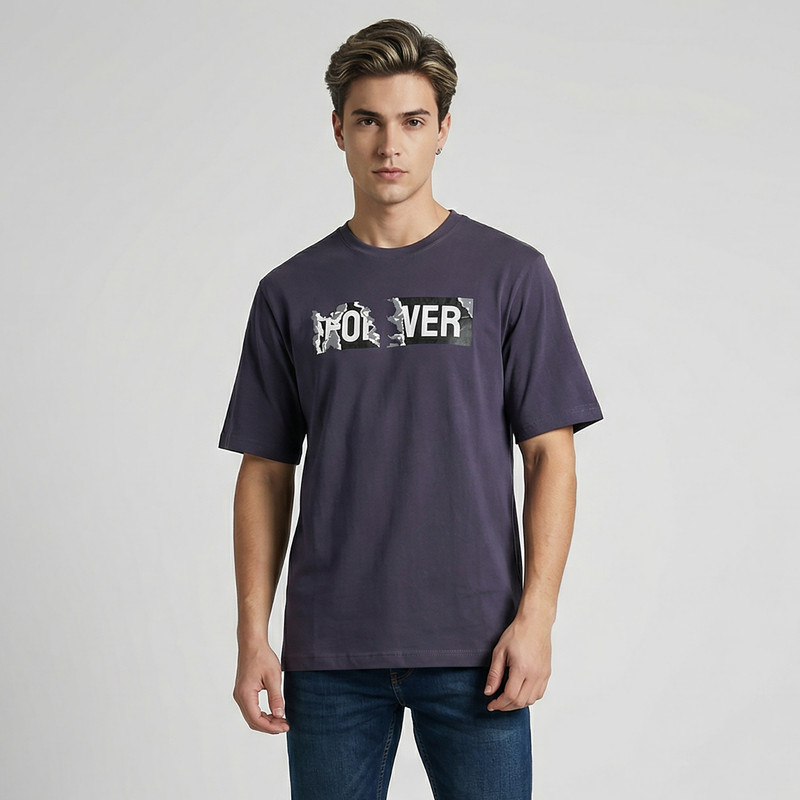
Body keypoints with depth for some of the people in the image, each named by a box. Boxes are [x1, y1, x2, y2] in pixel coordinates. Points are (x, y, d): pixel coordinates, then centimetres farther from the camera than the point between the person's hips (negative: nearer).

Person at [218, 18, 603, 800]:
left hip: (472, 647, -1)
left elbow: (550, 454, 0)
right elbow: (266, 474, 8)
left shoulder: (510, 274, 1)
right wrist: (252, 636, 1)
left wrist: (535, 616, -9)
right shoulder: (290, 292, 6)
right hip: (328, 653, 2)